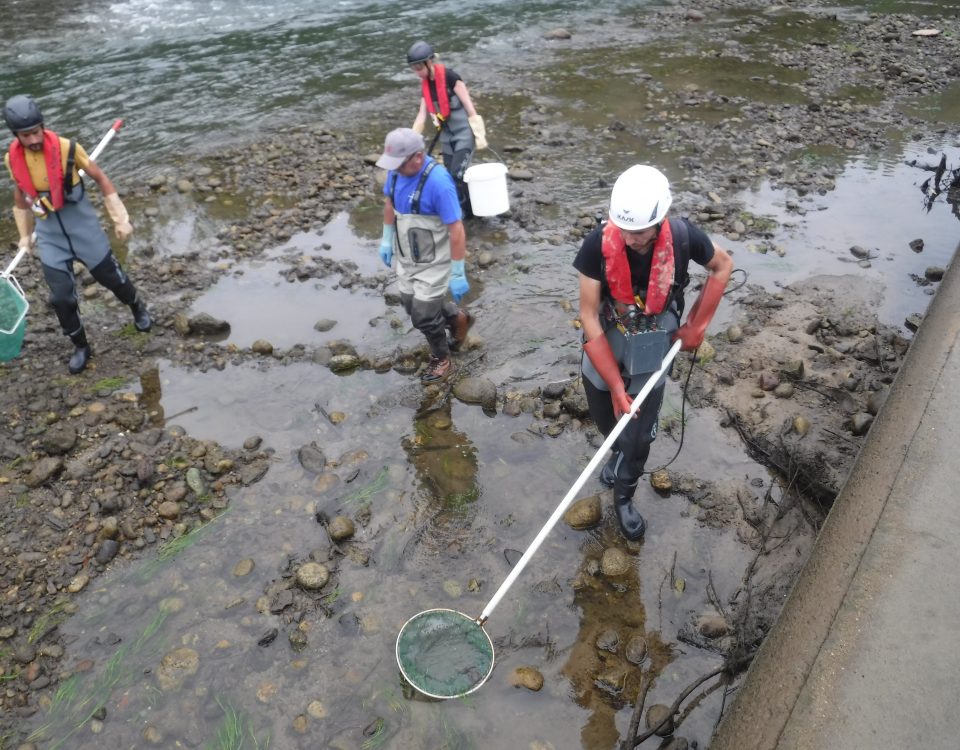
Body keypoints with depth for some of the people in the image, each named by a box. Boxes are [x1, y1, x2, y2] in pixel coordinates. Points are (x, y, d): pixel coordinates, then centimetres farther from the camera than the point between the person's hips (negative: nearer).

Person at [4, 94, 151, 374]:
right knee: (61, 298, 5)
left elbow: (100, 178, -6)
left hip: (83, 227, -3)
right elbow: (20, 193, 11)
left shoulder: (67, 148, -18)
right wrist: (25, 234, 18)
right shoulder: (13, 159, -7)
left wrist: (120, 219, -7)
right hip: (49, 236, 3)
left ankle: (138, 308, 44)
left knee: (112, 277, 12)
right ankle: (80, 347, 25)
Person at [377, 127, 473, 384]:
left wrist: (458, 274, -23)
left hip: (433, 262, -7)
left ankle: (441, 361, 30)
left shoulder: (438, 181, -30)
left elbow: (456, 230, -27)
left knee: (424, 316, 3)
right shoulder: (397, 170, -9)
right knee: (413, 306, 20)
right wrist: (386, 239, 14)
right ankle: (458, 319, 45)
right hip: (406, 257, 7)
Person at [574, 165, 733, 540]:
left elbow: (723, 266, 0)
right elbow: (589, 316, -20)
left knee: (638, 434, 2)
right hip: (604, 343, 0)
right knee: (607, 419, 17)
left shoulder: (683, 237, -22)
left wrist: (696, 326, -1)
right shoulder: (598, 244, -26)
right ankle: (621, 455, 54)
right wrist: (615, 384, -20)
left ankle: (623, 497, 32)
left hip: (652, 347, 0)